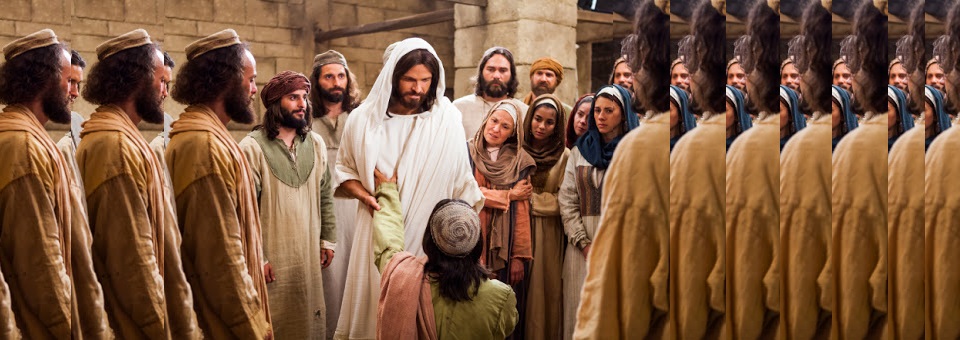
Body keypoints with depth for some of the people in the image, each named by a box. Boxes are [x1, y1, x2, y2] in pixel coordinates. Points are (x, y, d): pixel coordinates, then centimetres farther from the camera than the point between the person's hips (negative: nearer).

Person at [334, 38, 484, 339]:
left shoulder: (447, 120, -5)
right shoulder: (363, 119, -1)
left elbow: (462, 182, 0)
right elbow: (344, 170, 12)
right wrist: (363, 194, -6)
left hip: (430, 235, -1)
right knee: (374, 307, 5)